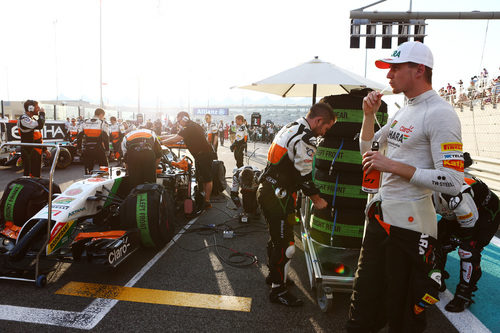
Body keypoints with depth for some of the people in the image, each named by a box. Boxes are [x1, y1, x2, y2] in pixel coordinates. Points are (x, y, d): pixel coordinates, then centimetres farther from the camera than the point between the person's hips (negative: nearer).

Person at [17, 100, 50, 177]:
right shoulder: (24, 119, -13)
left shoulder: (32, 119, 19)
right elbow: (40, 125, -31)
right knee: (29, 175, -9)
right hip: (29, 153, -10)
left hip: (36, 152, 10)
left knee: (37, 175, 16)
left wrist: (44, 149, 23)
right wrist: (42, 113, -13)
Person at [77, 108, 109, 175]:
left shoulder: (85, 123, 10)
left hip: (87, 150, 4)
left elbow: (79, 136, 10)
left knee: (88, 169, 11)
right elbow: (105, 137, -11)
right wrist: (107, 148, -6)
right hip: (99, 150, -4)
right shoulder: (102, 123, -3)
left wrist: (79, 147, 16)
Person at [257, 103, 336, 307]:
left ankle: (274, 274, 41)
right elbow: (304, 176, -16)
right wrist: (317, 200, -1)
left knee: (276, 237, 24)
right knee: (285, 245, 0)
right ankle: (278, 290, 14)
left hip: (266, 189, 11)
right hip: (278, 196, -11)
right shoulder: (305, 138, -18)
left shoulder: (289, 128, 14)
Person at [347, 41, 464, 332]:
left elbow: (452, 182, -23)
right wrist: (369, 114, 5)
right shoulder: (404, 111, 13)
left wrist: (392, 166, -22)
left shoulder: (440, 114, -15)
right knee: (364, 302, 21)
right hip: (379, 215, 8)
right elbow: (368, 150, 18)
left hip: (410, 226, -8)